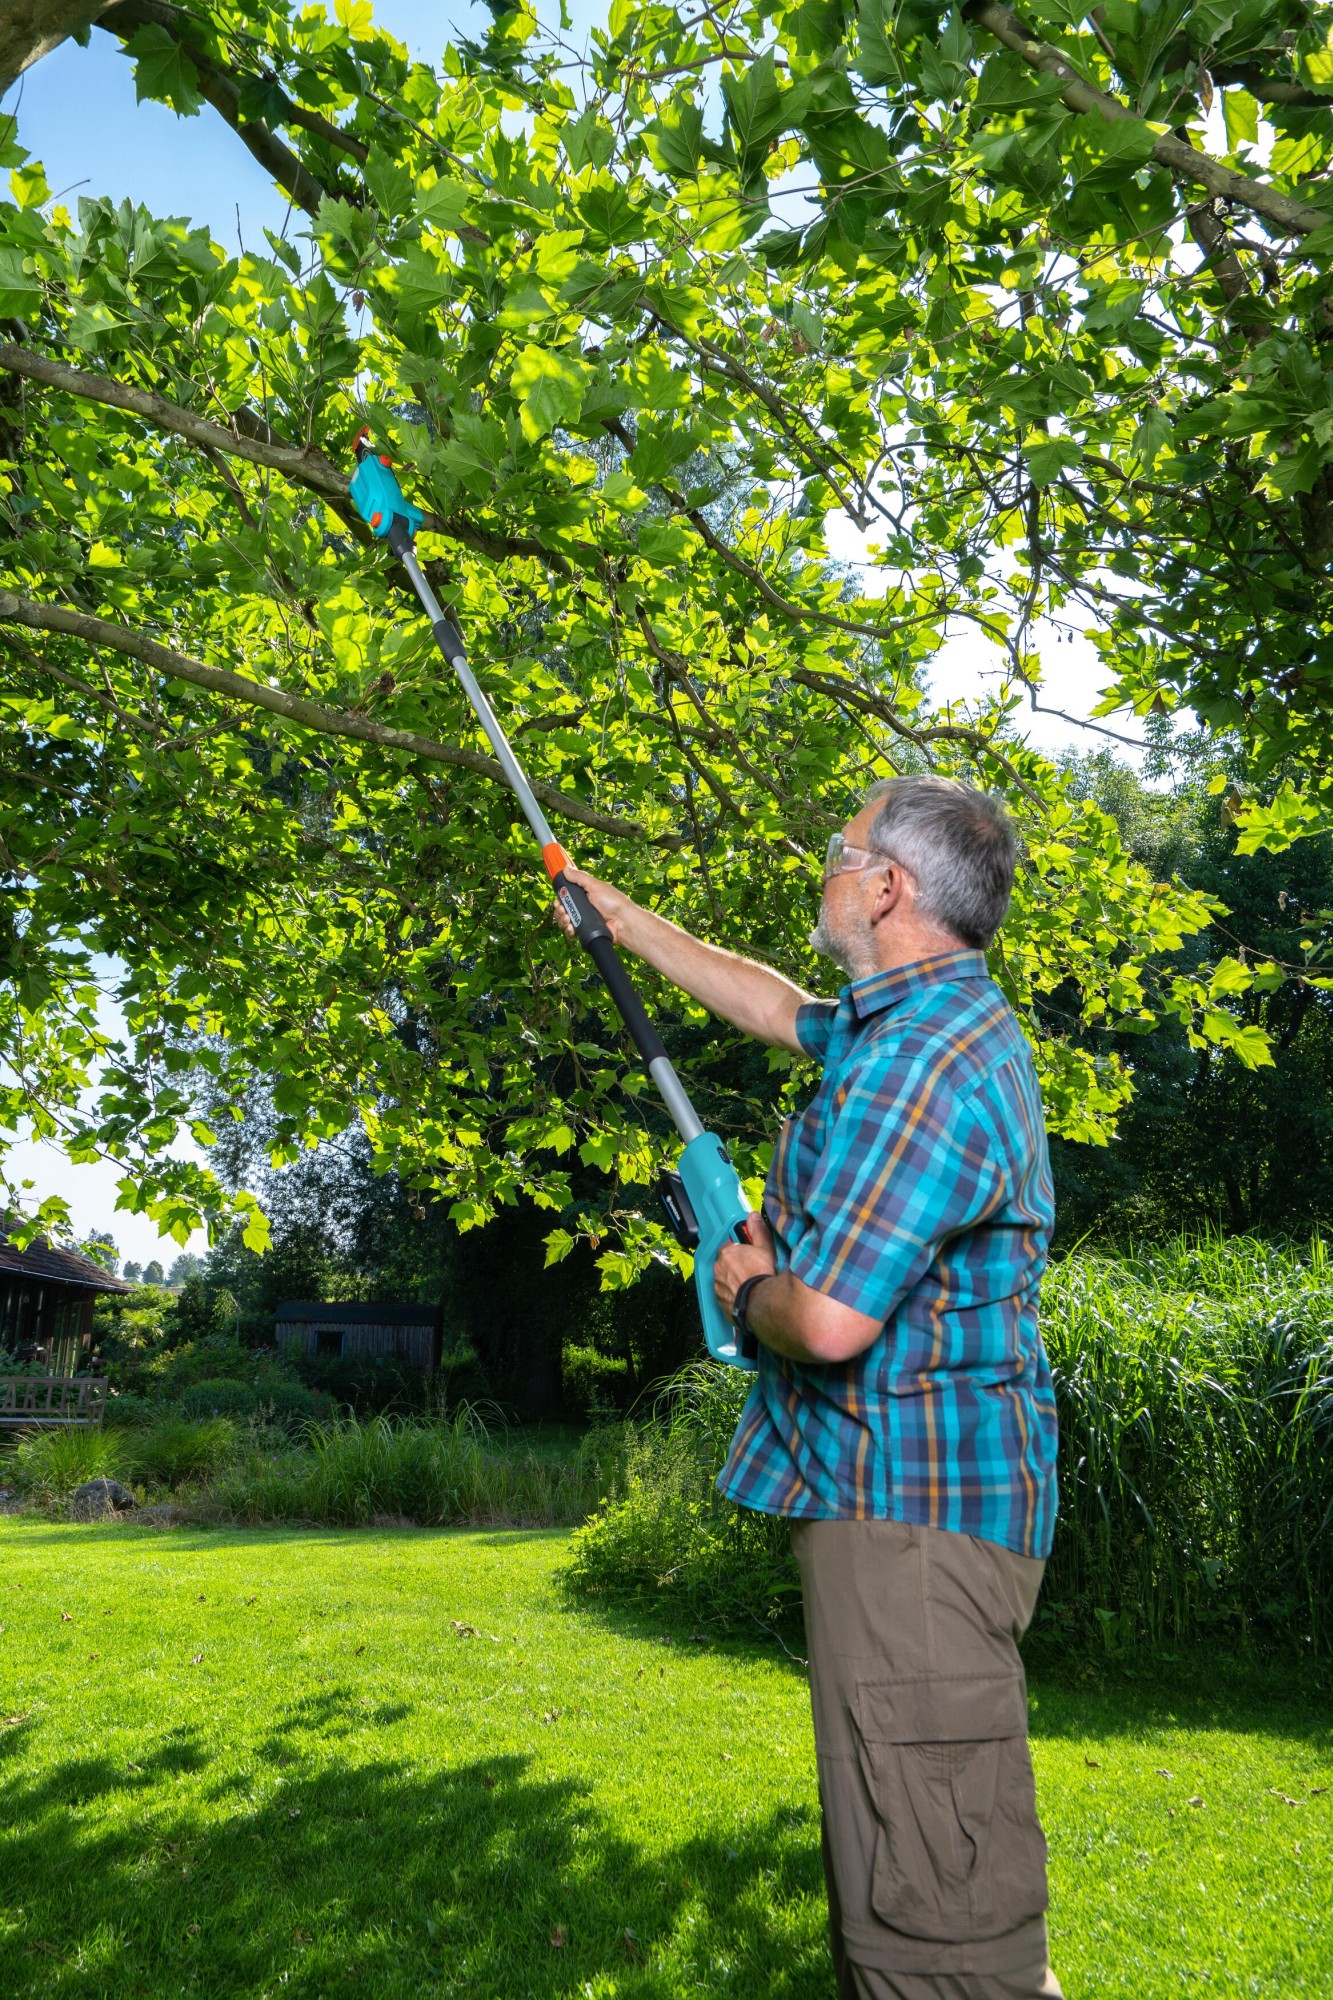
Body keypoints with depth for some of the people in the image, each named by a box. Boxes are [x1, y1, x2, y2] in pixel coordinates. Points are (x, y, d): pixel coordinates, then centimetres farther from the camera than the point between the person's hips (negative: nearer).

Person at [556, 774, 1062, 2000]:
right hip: (920, 1491, 11)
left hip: (908, 1507, -11)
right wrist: (619, 917, 35)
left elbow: (829, 1319, -28)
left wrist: (748, 1291, -5)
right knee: (898, 1859, 21)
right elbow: (774, 1004, 28)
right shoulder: (938, 1024, 12)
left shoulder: (922, 1062, -22)